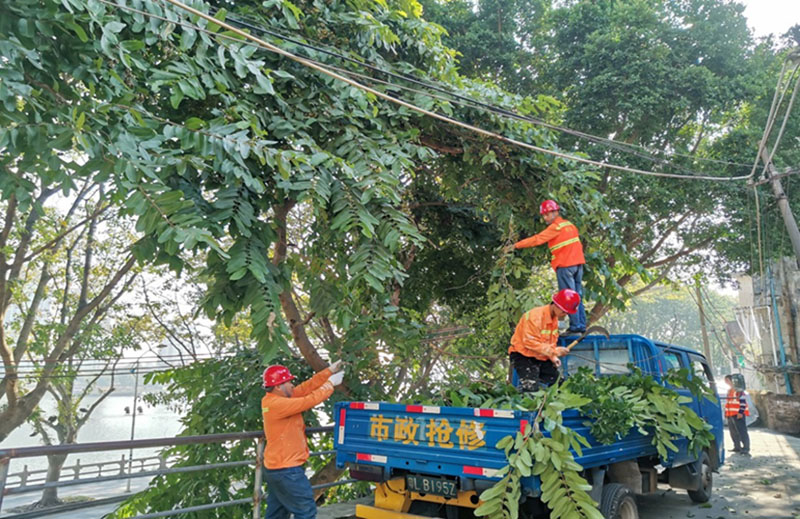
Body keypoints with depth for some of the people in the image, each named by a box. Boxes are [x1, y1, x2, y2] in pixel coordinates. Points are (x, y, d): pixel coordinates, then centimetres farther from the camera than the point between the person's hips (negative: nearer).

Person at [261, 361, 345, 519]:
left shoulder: (273, 400, 6)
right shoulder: (277, 404, -24)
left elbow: (305, 388, 5)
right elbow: (310, 400, -23)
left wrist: (329, 371, 1)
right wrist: (330, 383, -11)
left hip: (275, 468, 10)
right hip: (286, 470, -10)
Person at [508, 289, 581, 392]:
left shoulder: (555, 318, 7)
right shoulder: (535, 316, -22)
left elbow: (552, 341, 14)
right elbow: (530, 342, -27)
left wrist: (554, 357, -5)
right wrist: (554, 351, -29)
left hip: (541, 357, 8)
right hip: (523, 355, -8)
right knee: (531, 388, -21)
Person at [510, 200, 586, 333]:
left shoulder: (556, 227, -8)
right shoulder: (570, 225, 16)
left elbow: (537, 239, -12)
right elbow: (576, 245, 17)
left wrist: (516, 245, -8)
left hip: (565, 265, -8)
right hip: (578, 263, 8)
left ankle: (575, 326, -3)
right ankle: (582, 325, 13)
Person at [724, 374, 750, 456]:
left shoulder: (739, 390, -10)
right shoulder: (729, 391, 20)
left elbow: (743, 401, -16)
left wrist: (740, 412, -21)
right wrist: (726, 413, 25)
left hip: (738, 415, -10)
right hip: (730, 415, 10)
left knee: (742, 431, -12)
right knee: (733, 432, 14)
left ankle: (746, 448, -13)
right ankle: (737, 447, 23)